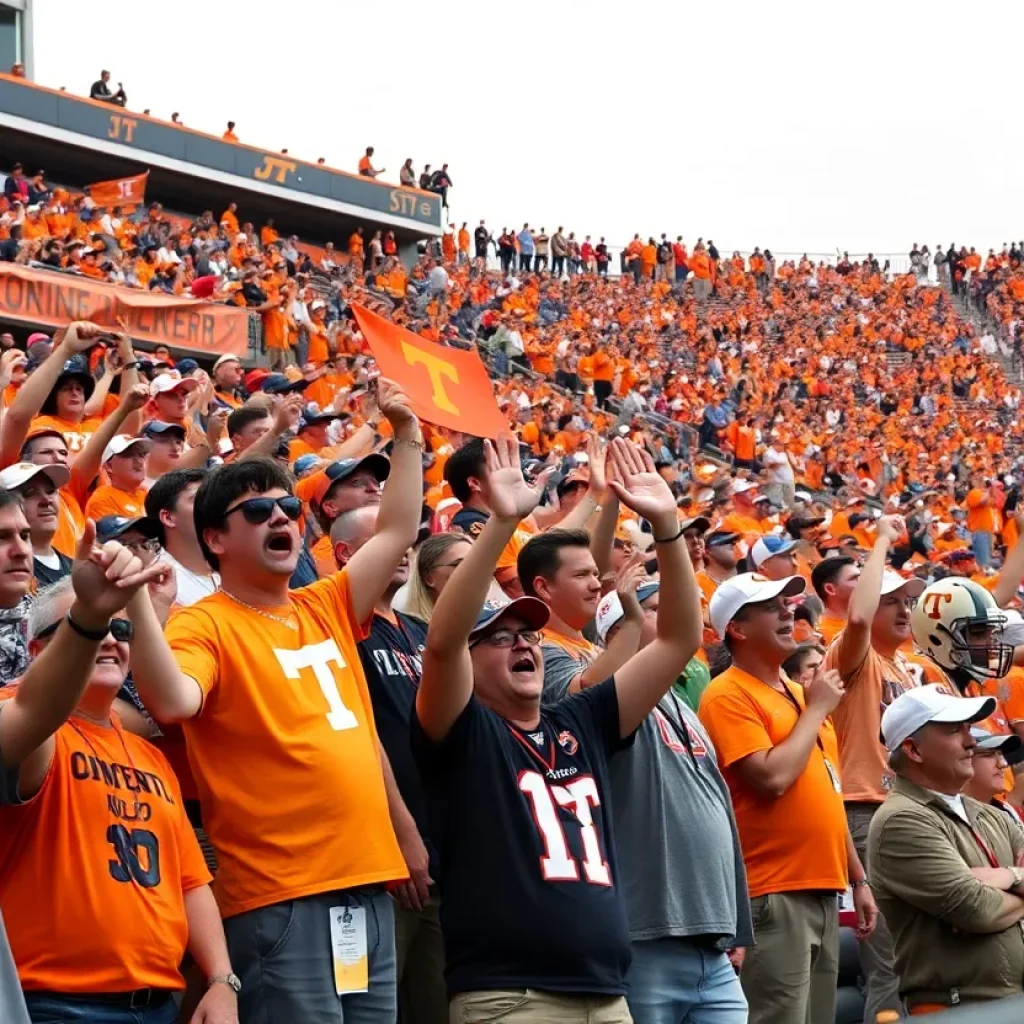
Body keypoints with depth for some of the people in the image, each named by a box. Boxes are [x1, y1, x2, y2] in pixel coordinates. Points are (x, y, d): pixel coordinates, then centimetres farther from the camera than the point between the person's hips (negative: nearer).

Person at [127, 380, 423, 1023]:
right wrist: (137, 602, -34)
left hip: (368, 880, 7)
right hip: (281, 896, -7)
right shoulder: (206, 624, -5)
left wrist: (407, 434, 19)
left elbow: (398, 532, 23)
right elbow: (172, 703, -24)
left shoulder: (325, 608, 15)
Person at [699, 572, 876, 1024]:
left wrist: (858, 879, 19)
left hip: (822, 889, 9)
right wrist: (815, 709, -8)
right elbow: (772, 778, -21)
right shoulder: (729, 695, -9)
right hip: (773, 895, -9)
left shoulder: (796, 693, 17)